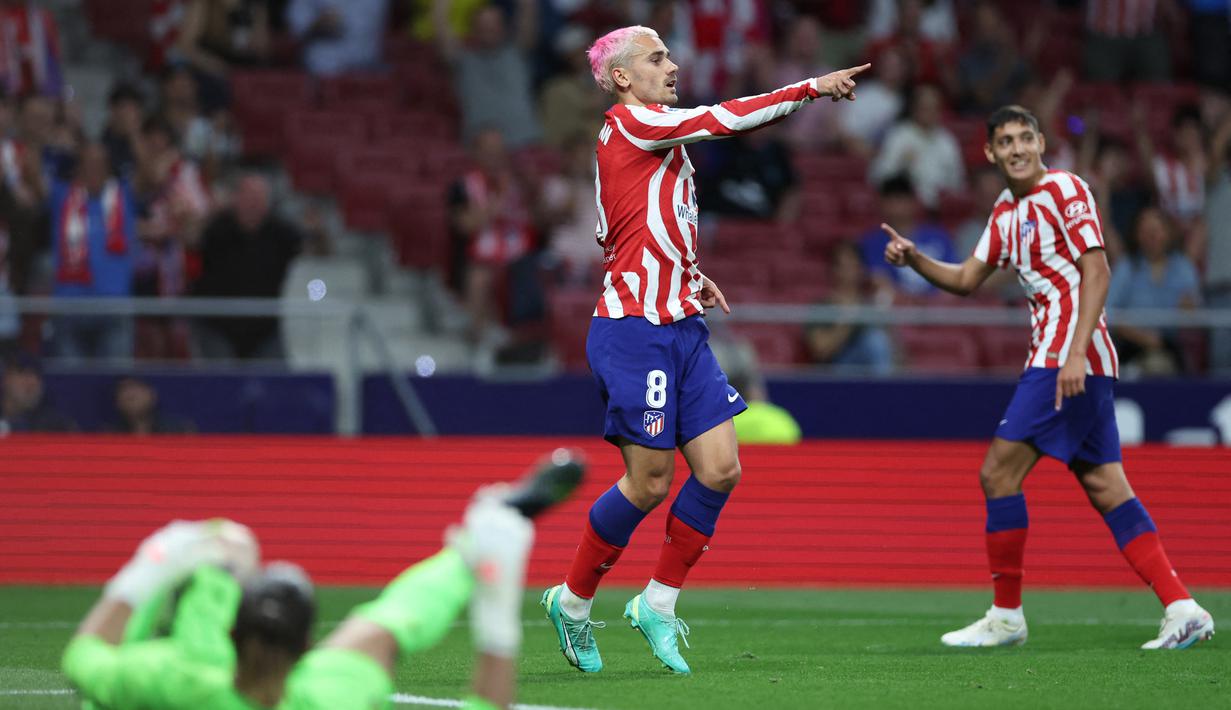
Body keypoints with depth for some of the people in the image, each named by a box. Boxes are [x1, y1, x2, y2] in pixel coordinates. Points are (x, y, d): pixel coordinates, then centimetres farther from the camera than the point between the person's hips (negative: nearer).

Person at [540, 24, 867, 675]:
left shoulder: (660, 140, 18)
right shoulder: (629, 123, -9)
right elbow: (726, 118, -16)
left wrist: (690, 276, 14)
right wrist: (813, 88, -11)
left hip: (682, 328, 9)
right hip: (633, 332, -9)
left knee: (720, 469, 0)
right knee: (649, 483, -5)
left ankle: (657, 604, 11)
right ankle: (572, 601, 14)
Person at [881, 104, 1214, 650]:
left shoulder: (1064, 190, -8)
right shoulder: (1007, 210, 18)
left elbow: (1097, 272, -15)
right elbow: (967, 279, 24)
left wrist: (1075, 353, -23)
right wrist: (913, 260, 6)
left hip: (1073, 357, -9)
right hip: (1054, 357, 9)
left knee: (999, 472, -8)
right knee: (1105, 488, 4)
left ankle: (1006, 617, -2)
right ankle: (1182, 609, 0)